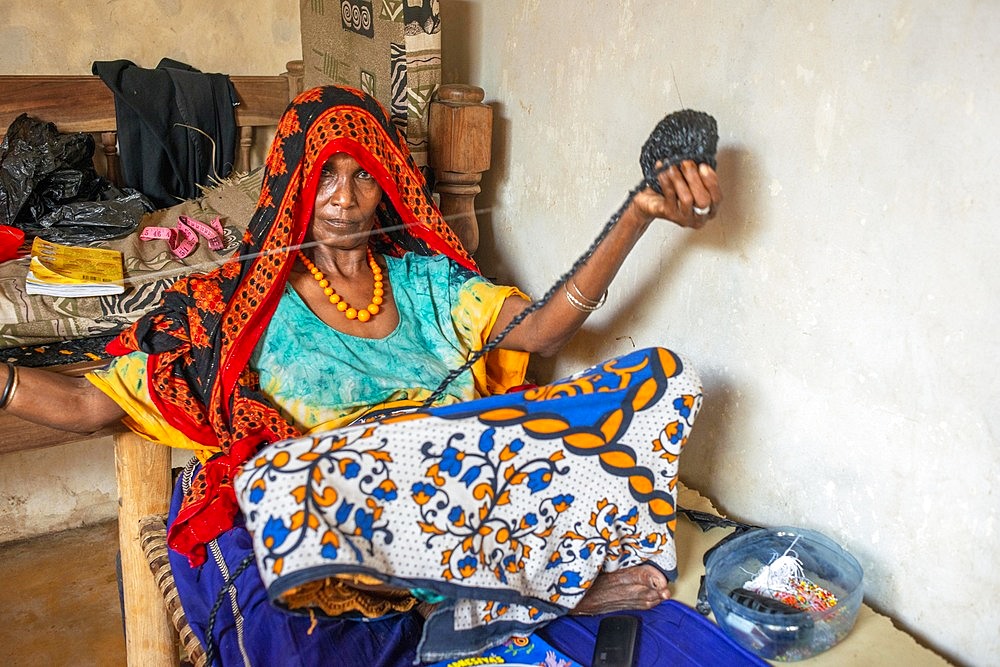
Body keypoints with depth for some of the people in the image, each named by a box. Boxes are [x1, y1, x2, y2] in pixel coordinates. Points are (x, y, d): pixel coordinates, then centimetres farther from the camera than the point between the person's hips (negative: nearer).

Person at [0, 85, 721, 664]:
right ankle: (564, 576, -17)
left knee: (663, 375, -10)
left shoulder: (423, 279, 14)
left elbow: (538, 329, -2)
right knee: (285, 488, -41)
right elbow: (91, 402, 4)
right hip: (345, 526, -2)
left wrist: (641, 215, -11)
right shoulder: (244, 305, 7)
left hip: (465, 495, 3)